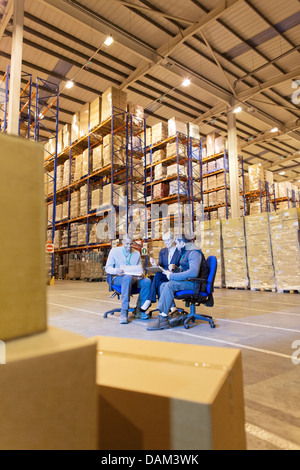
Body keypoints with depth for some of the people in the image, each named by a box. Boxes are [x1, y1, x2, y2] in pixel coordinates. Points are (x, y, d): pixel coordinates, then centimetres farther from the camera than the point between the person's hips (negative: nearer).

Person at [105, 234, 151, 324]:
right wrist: (116, 271, -22)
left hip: (134, 278, 4)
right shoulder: (114, 251, 6)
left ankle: (140, 310, -15)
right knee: (128, 277, -39)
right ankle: (124, 312, -38)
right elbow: (107, 268, 1)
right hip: (118, 279, -3)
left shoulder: (136, 253, 16)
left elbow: (140, 268, 12)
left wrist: (141, 274, -14)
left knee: (147, 281, -28)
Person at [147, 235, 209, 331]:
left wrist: (173, 276, -23)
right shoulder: (186, 252, 19)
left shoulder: (194, 252, -14)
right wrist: (172, 273, 7)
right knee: (163, 286, -3)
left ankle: (162, 319, -24)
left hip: (195, 283, -10)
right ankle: (163, 316, -13)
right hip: (189, 281, 10)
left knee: (170, 285, -26)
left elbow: (194, 272, -29)